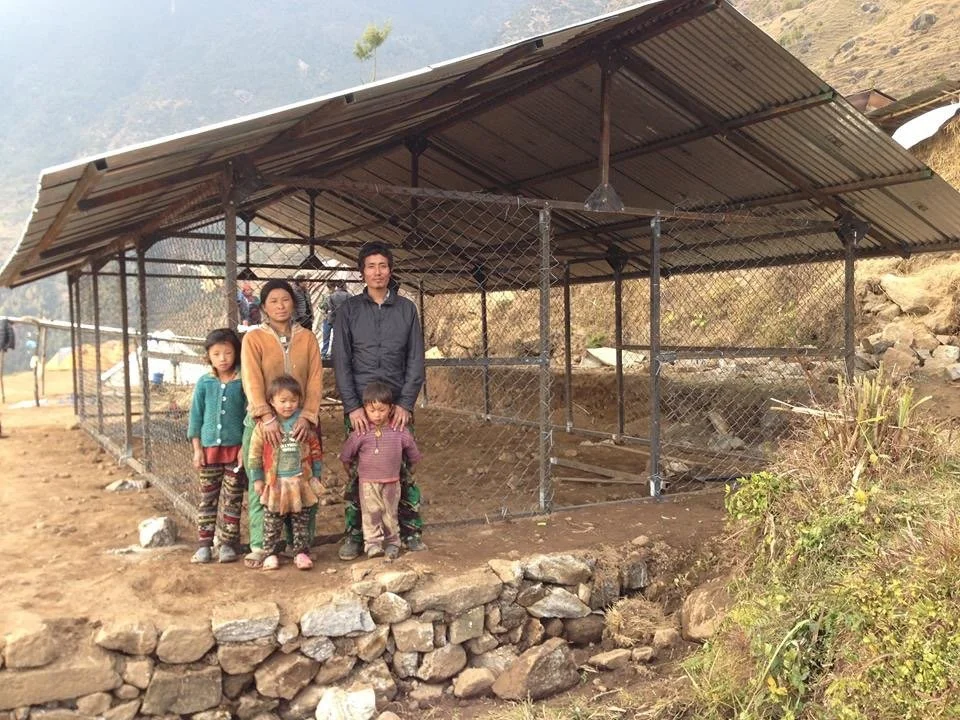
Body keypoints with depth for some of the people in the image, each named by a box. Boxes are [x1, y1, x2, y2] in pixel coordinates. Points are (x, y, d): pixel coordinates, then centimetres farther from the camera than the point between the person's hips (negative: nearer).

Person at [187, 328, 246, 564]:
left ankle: (228, 543, 16)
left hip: (235, 448, -2)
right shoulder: (204, 383, 2)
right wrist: (197, 449, 3)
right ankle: (204, 544, 17)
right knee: (207, 498, 9)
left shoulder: (242, 383, -4)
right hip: (210, 448, 2)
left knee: (232, 499, 5)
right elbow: (196, 416, 6)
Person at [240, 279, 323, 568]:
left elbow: (315, 381, 0)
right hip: (264, 422, -2)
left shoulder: (307, 338, 7)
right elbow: (252, 382, -11)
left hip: (300, 421, 2)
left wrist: (307, 417, -15)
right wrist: (267, 417, -23)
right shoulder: (254, 338, 0)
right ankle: (260, 545, 10)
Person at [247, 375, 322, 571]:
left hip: (301, 482, 1)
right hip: (274, 484, -1)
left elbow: (316, 451, 6)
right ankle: (270, 553, 16)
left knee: (301, 522, 8)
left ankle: (301, 553, 16)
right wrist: (257, 479, -1)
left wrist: (316, 476, 6)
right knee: (272, 523, 7)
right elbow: (255, 454, -1)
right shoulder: (264, 426, -6)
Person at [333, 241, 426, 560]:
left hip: (399, 405, 1)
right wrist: (353, 406, -10)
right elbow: (341, 362, 0)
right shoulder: (349, 309, 5)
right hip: (359, 406, 0)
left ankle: (411, 531, 14)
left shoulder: (406, 308, 8)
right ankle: (353, 535, 13)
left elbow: (415, 360, 4)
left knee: (404, 471, 3)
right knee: (357, 472, 2)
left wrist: (406, 403, -6)